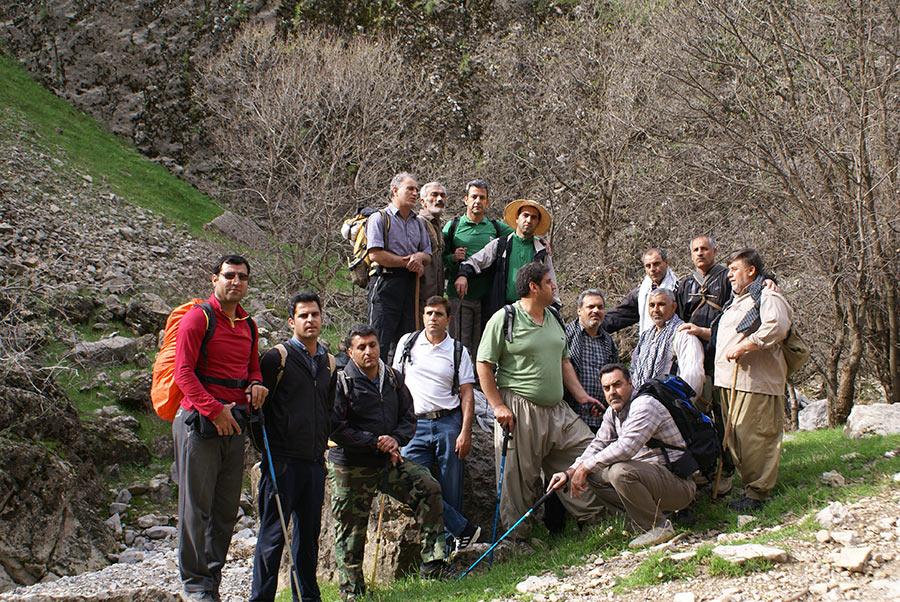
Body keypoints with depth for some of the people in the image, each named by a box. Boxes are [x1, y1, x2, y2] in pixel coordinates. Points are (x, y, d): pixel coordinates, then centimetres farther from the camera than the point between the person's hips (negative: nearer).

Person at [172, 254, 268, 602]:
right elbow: (184, 372, -11)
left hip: (234, 422, 7)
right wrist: (215, 410, -18)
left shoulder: (247, 325, 16)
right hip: (199, 421, -7)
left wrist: (256, 385, 4)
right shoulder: (198, 318, -5)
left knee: (227, 508, 8)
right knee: (197, 505, -3)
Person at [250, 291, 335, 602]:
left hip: (315, 462, 6)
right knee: (273, 534, -4)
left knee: (309, 533, 11)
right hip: (283, 461, -6)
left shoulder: (329, 363, 15)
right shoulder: (277, 358, -4)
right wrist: (265, 448, -5)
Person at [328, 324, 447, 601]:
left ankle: (433, 565, -7)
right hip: (351, 467, -4)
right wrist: (376, 443, -17)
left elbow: (408, 418, 10)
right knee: (351, 528, 2)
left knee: (428, 489, -13)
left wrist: (395, 439, -12)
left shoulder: (392, 379, 6)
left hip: (388, 461, 4)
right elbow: (336, 429, -15)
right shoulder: (342, 383, -9)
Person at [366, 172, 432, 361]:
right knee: (380, 341, -9)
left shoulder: (418, 222, 20)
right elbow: (375, 255, -12)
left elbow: (428, 255, 18)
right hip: (386, 283, -6)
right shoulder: (379, 218, -1)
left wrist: (419, 257, -7)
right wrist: (408, 263, -9)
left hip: (410, 283, 7)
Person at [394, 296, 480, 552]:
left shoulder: (458, 351, 7)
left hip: (449, 423, -1)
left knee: (451, 491, -2)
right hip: (414, 425, 1)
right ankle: (463, 529, -5)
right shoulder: (407, 343, 11)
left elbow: (467, 394, 4)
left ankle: (448, 544, 9)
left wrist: (465, 432, -7)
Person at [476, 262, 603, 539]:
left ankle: (591, 519, 15)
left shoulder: (554, 318, 15)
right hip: (519, 411, -7)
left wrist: (580, 395, 13)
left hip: (557, 410, 7)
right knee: (518, 475, -2)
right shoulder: (504, 319, -6)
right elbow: (484, 365, -7)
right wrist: (498, 406, -13)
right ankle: (517, 537, 8)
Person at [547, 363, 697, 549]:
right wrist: (570, 472, -4)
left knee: (620, 471, -32)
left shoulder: (644, 405, -18)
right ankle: (642, 518, 2)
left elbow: (626, 448, -30)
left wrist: (585, 467, -23)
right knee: (592, 475, 4)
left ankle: (658, 526, -14)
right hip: (648, 474, 9)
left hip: (678, 482, -9)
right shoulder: (612, 412, 11)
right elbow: (598, 445, 13)